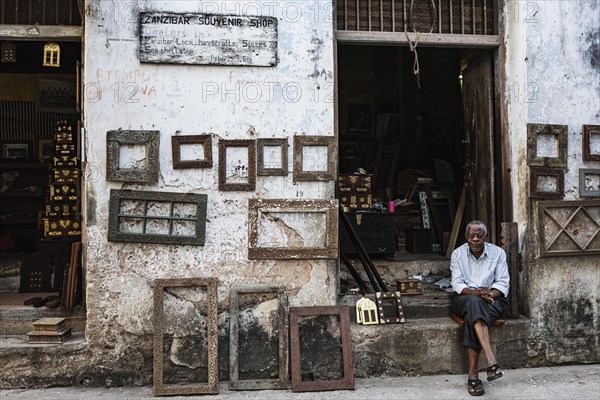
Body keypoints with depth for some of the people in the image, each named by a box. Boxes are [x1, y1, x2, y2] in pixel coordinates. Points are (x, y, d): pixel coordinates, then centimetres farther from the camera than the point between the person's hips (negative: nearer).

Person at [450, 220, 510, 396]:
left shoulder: (498, 253, 1)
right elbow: (457, 283, -5)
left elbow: (503, 283, -3)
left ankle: (473, 374, -38)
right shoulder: (458, 254, 2)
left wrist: (489, 294, -23)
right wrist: (474, 293, -25)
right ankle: (491, 362, -50)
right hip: (466, 299, 0)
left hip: (492, 299, 0)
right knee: (474, 302, -39)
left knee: (473, 315, -35)